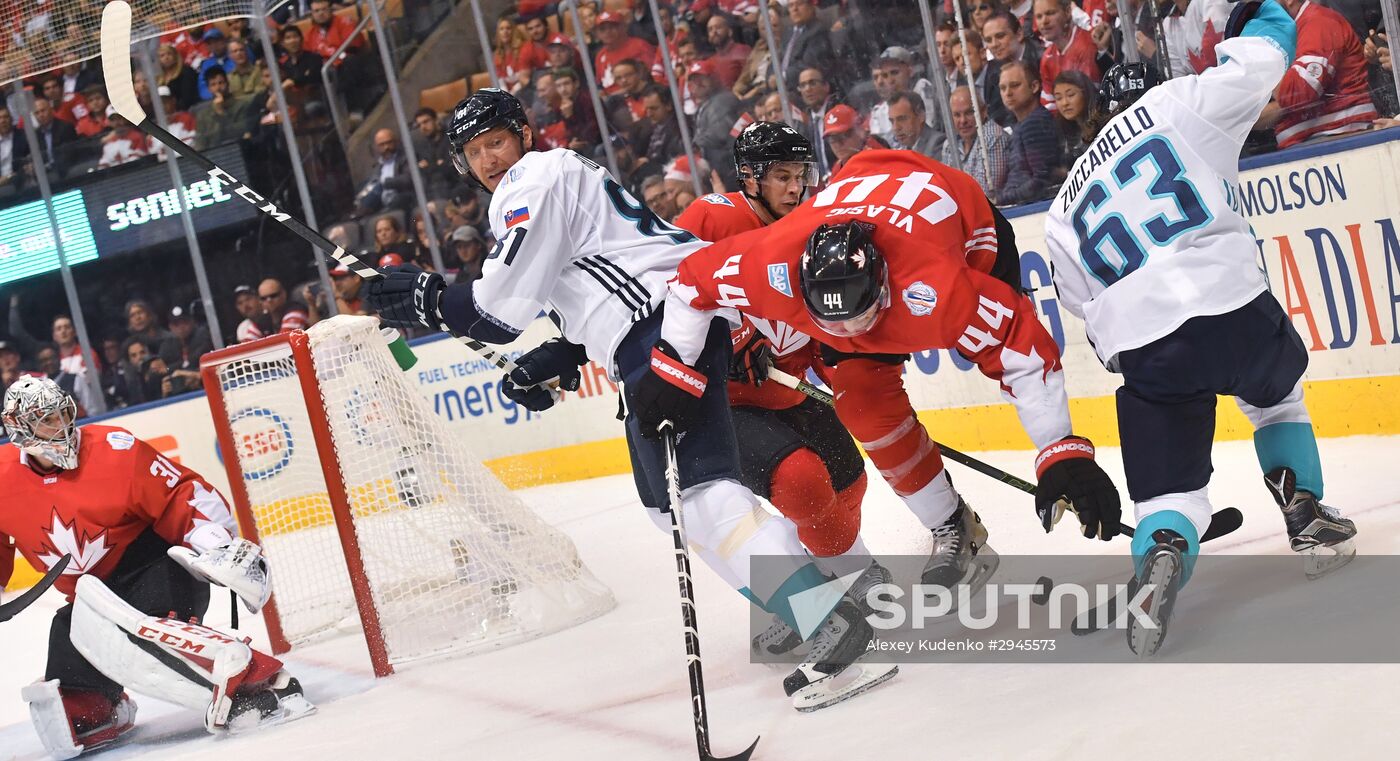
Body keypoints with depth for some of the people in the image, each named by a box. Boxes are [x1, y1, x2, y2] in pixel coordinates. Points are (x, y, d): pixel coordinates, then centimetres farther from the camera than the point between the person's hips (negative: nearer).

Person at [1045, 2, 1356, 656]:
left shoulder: (1064, 210, 24)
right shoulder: (1174, 103, 11)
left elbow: (1088, 308, 27)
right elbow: (1257, 64, 6)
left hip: (1140, 344, 2)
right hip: (1229, 302, -2)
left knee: (1168, 490, 7)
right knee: (1278, 397, 32)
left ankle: (1161, 553, -25)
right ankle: (1308, 519, 24)